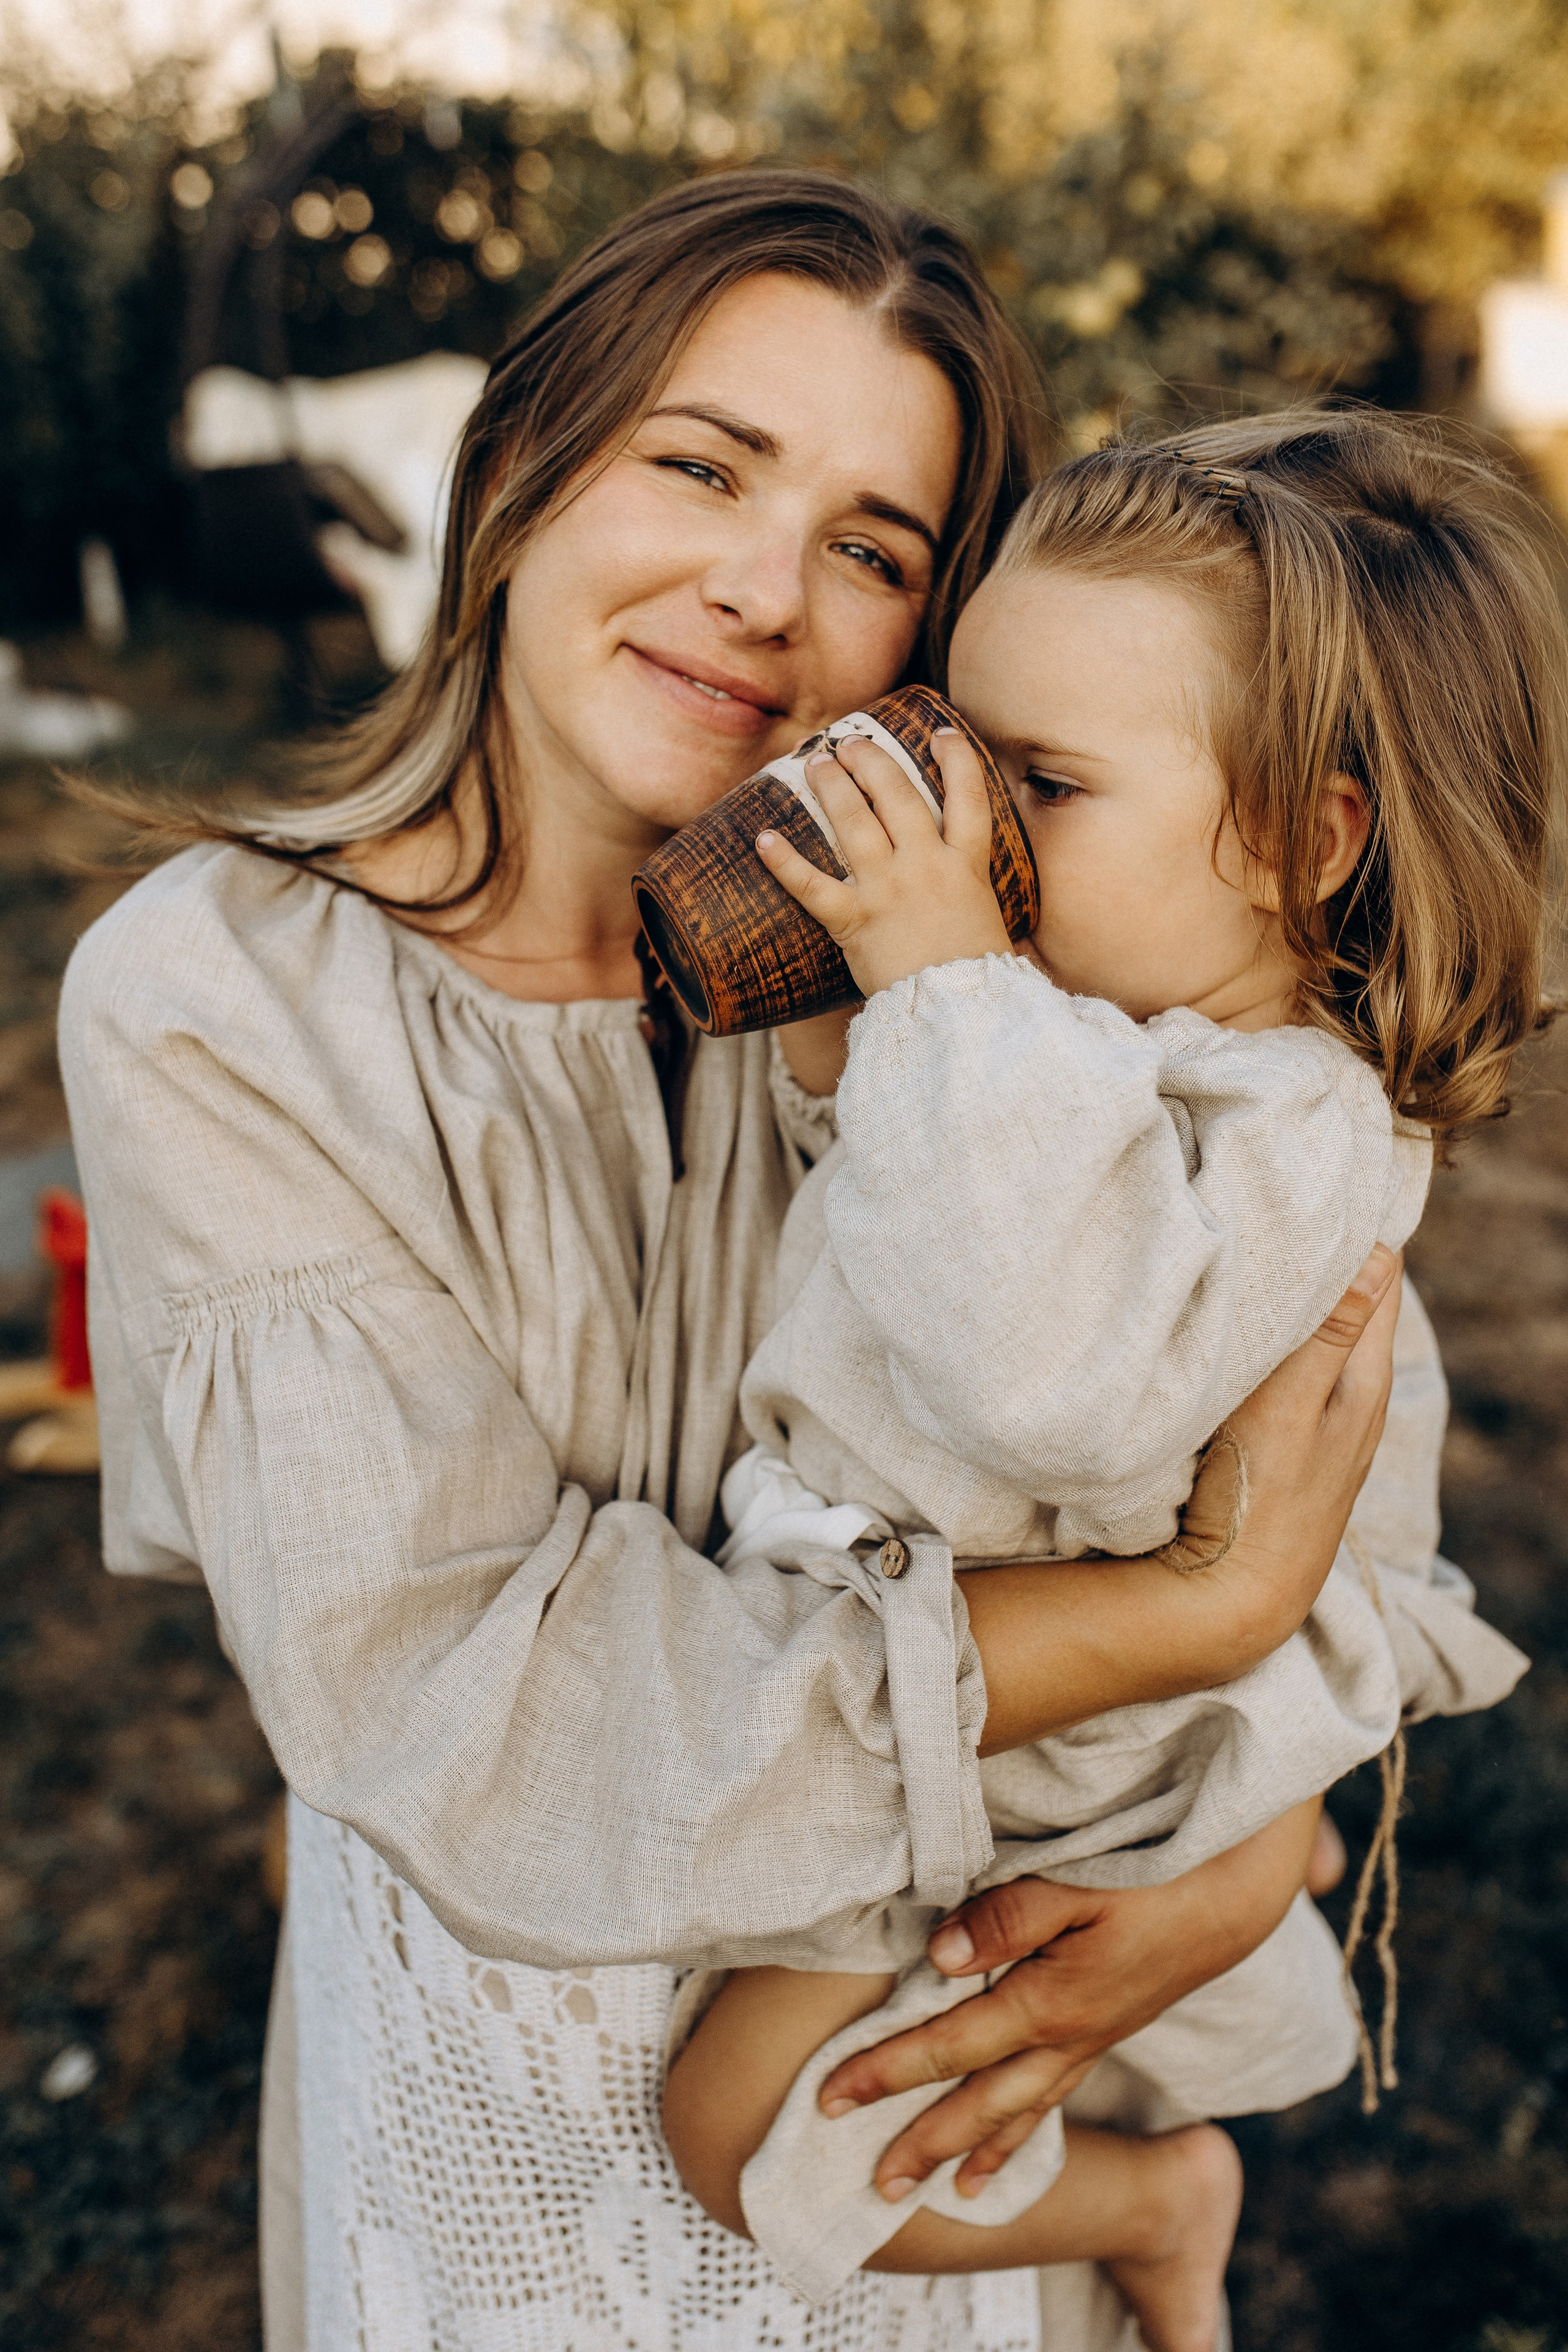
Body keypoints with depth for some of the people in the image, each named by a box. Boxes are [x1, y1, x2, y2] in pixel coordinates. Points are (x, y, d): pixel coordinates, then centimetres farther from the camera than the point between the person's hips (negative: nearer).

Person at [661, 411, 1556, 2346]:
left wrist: (949, 993, -42)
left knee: (733, 2123, 2)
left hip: (1011, 1736, -8)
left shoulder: (1301, 1129, -28)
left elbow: (1068, 1384, -47)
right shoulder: (1064, 1023, -4)